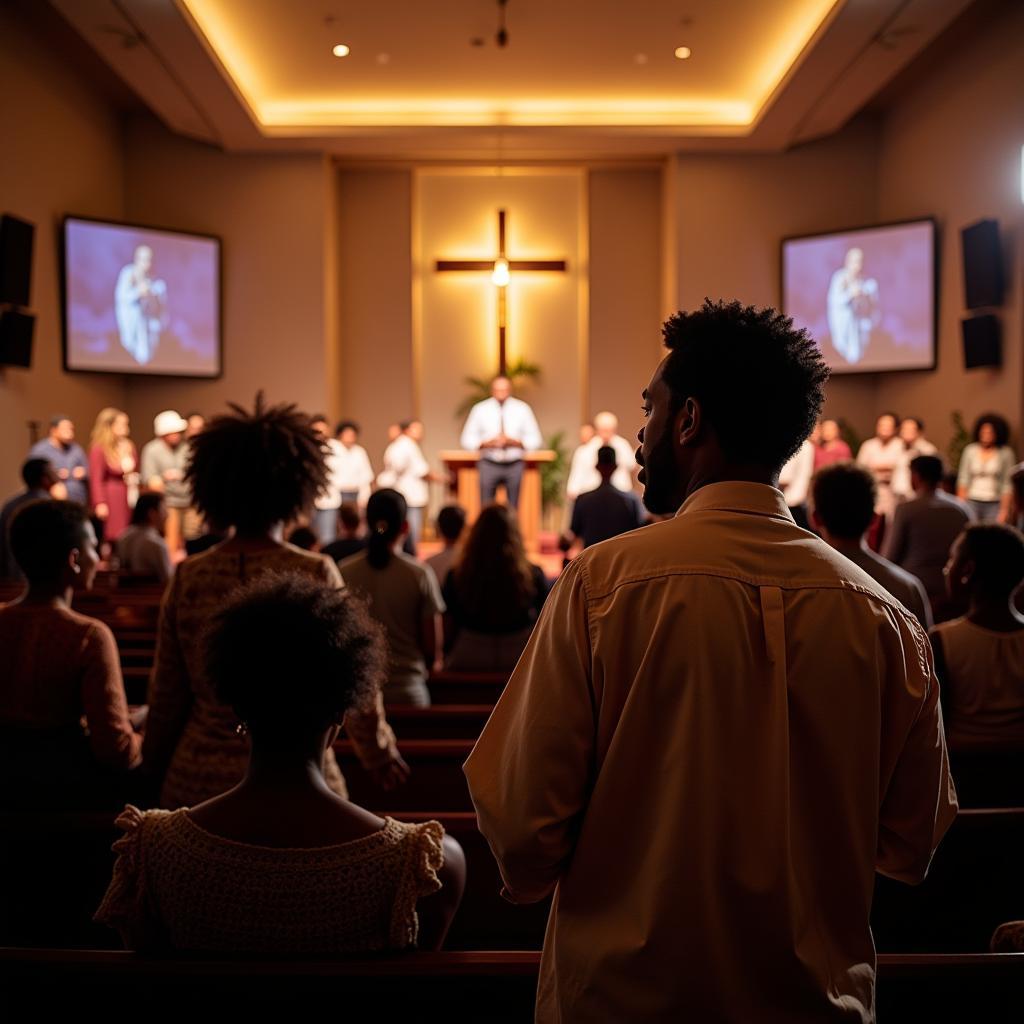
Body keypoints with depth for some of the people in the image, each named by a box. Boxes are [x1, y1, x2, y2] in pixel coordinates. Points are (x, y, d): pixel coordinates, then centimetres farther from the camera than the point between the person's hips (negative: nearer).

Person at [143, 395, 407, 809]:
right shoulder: (316, 575, -11)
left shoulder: (187, 578, -3)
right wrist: (380, 754, 13)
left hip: (196, 782, 3)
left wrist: (157, 767, 20)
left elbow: (166, 694, 4)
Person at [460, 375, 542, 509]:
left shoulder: (522, 409, 3)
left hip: (515, 465, 1)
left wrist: (513, 442, -12)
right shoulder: (480, 409, 3)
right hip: (489, 464, 0)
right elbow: (467, 440, 4)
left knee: (514, 508, 4)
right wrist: (487, 443, -13)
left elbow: (535, 440, 4)